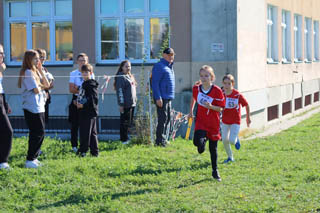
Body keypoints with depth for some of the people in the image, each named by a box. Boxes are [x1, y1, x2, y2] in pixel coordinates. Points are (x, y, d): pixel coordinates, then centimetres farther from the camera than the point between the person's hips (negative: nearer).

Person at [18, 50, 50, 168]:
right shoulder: (28, 72, -13)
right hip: (32, 108, -9)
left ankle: (33, 157, 19)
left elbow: (47, 85, 9)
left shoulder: (36, 72, 15)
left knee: (40, 133, 12)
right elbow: (36, 90, -18)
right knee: (37, 133, -8)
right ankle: (30, 160, -3)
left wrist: (41, 71, 4)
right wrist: (42, 87, 4)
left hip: (39, 107, 9)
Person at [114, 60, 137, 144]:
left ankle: (126, 138, 18)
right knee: (124, 122, -4)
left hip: (132, 103, 9)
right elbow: (120, 91, -15)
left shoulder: (130, 76, 17)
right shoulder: (121, 77, -11)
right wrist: (121, 104, -19)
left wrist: (135, 100, 19)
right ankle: (124, 140, 1)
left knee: (129, 122, 12)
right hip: (125, 105, -9)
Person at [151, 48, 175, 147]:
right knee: (162, 119, -9)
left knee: (167, 119, 12)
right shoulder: (159, 66, -11)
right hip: (162, 98, -9)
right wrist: (158, 98, -21)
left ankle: (163, 139, 20)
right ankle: (160, 141, -6)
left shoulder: (170, 67, 18)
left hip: (168, 97, 9)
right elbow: (155, 83, -17)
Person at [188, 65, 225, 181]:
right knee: (198, 142, -24)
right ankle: (203, 139, 15)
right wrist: (191, 111, 19)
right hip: (200, 121, 1)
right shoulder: (196, 88, -3)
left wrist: (211, 106, -26)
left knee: (213, 148, 9)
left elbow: (221, 108, -9)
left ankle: (215, 171, 27)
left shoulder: (217, 91, -13)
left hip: (213, 123, -1)